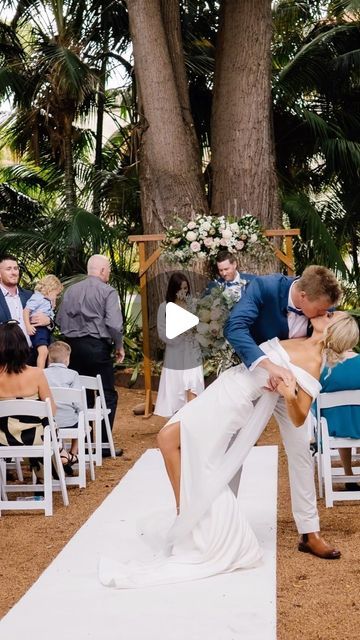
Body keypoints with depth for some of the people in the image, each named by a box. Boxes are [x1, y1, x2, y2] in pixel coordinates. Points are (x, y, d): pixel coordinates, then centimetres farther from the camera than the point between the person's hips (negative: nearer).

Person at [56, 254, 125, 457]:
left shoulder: (71, 290, 7)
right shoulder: (108, 291, -7)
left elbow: (60, 320, 9)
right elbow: (114, 324, -14)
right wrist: (119, 346, 0)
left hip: (74, 347, 5)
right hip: (98, 347, -5)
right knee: (108, 395, 3)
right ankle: (104, 444, 1)